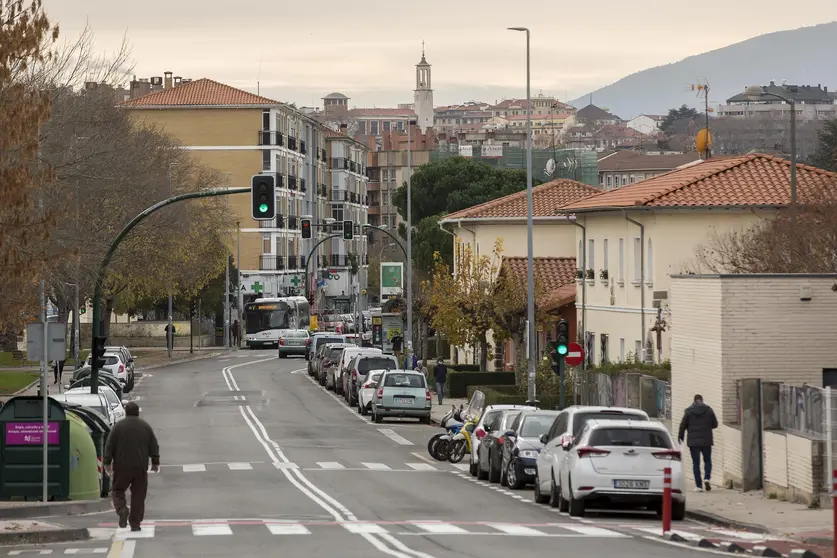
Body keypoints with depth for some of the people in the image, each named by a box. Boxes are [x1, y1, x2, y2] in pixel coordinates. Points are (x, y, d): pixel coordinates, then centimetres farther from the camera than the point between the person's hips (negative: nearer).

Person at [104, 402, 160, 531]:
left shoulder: (119, 426, -3)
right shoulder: (146, 427, 4)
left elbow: (109, 446, -4)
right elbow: (154, 446, 8)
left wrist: (107, 462, 2)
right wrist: (155, 462, 17)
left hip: (122, 466, -2)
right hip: (140, 467, 2)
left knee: (118, 491, 10)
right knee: (138, 495, 7)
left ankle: (122, 510, -18)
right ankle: (135, 523, 5)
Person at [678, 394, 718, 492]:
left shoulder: (689, 411, -2)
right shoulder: (709, 410, 0)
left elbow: (683, 425, 0)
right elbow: (715, 424, 6)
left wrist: (680, 437, 14)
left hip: (693, 441, -1)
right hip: (706, 441, 1)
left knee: (696, 463, 3)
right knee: (707, 460, 16)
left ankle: (698, 486, -2)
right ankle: (707, 478, -7)